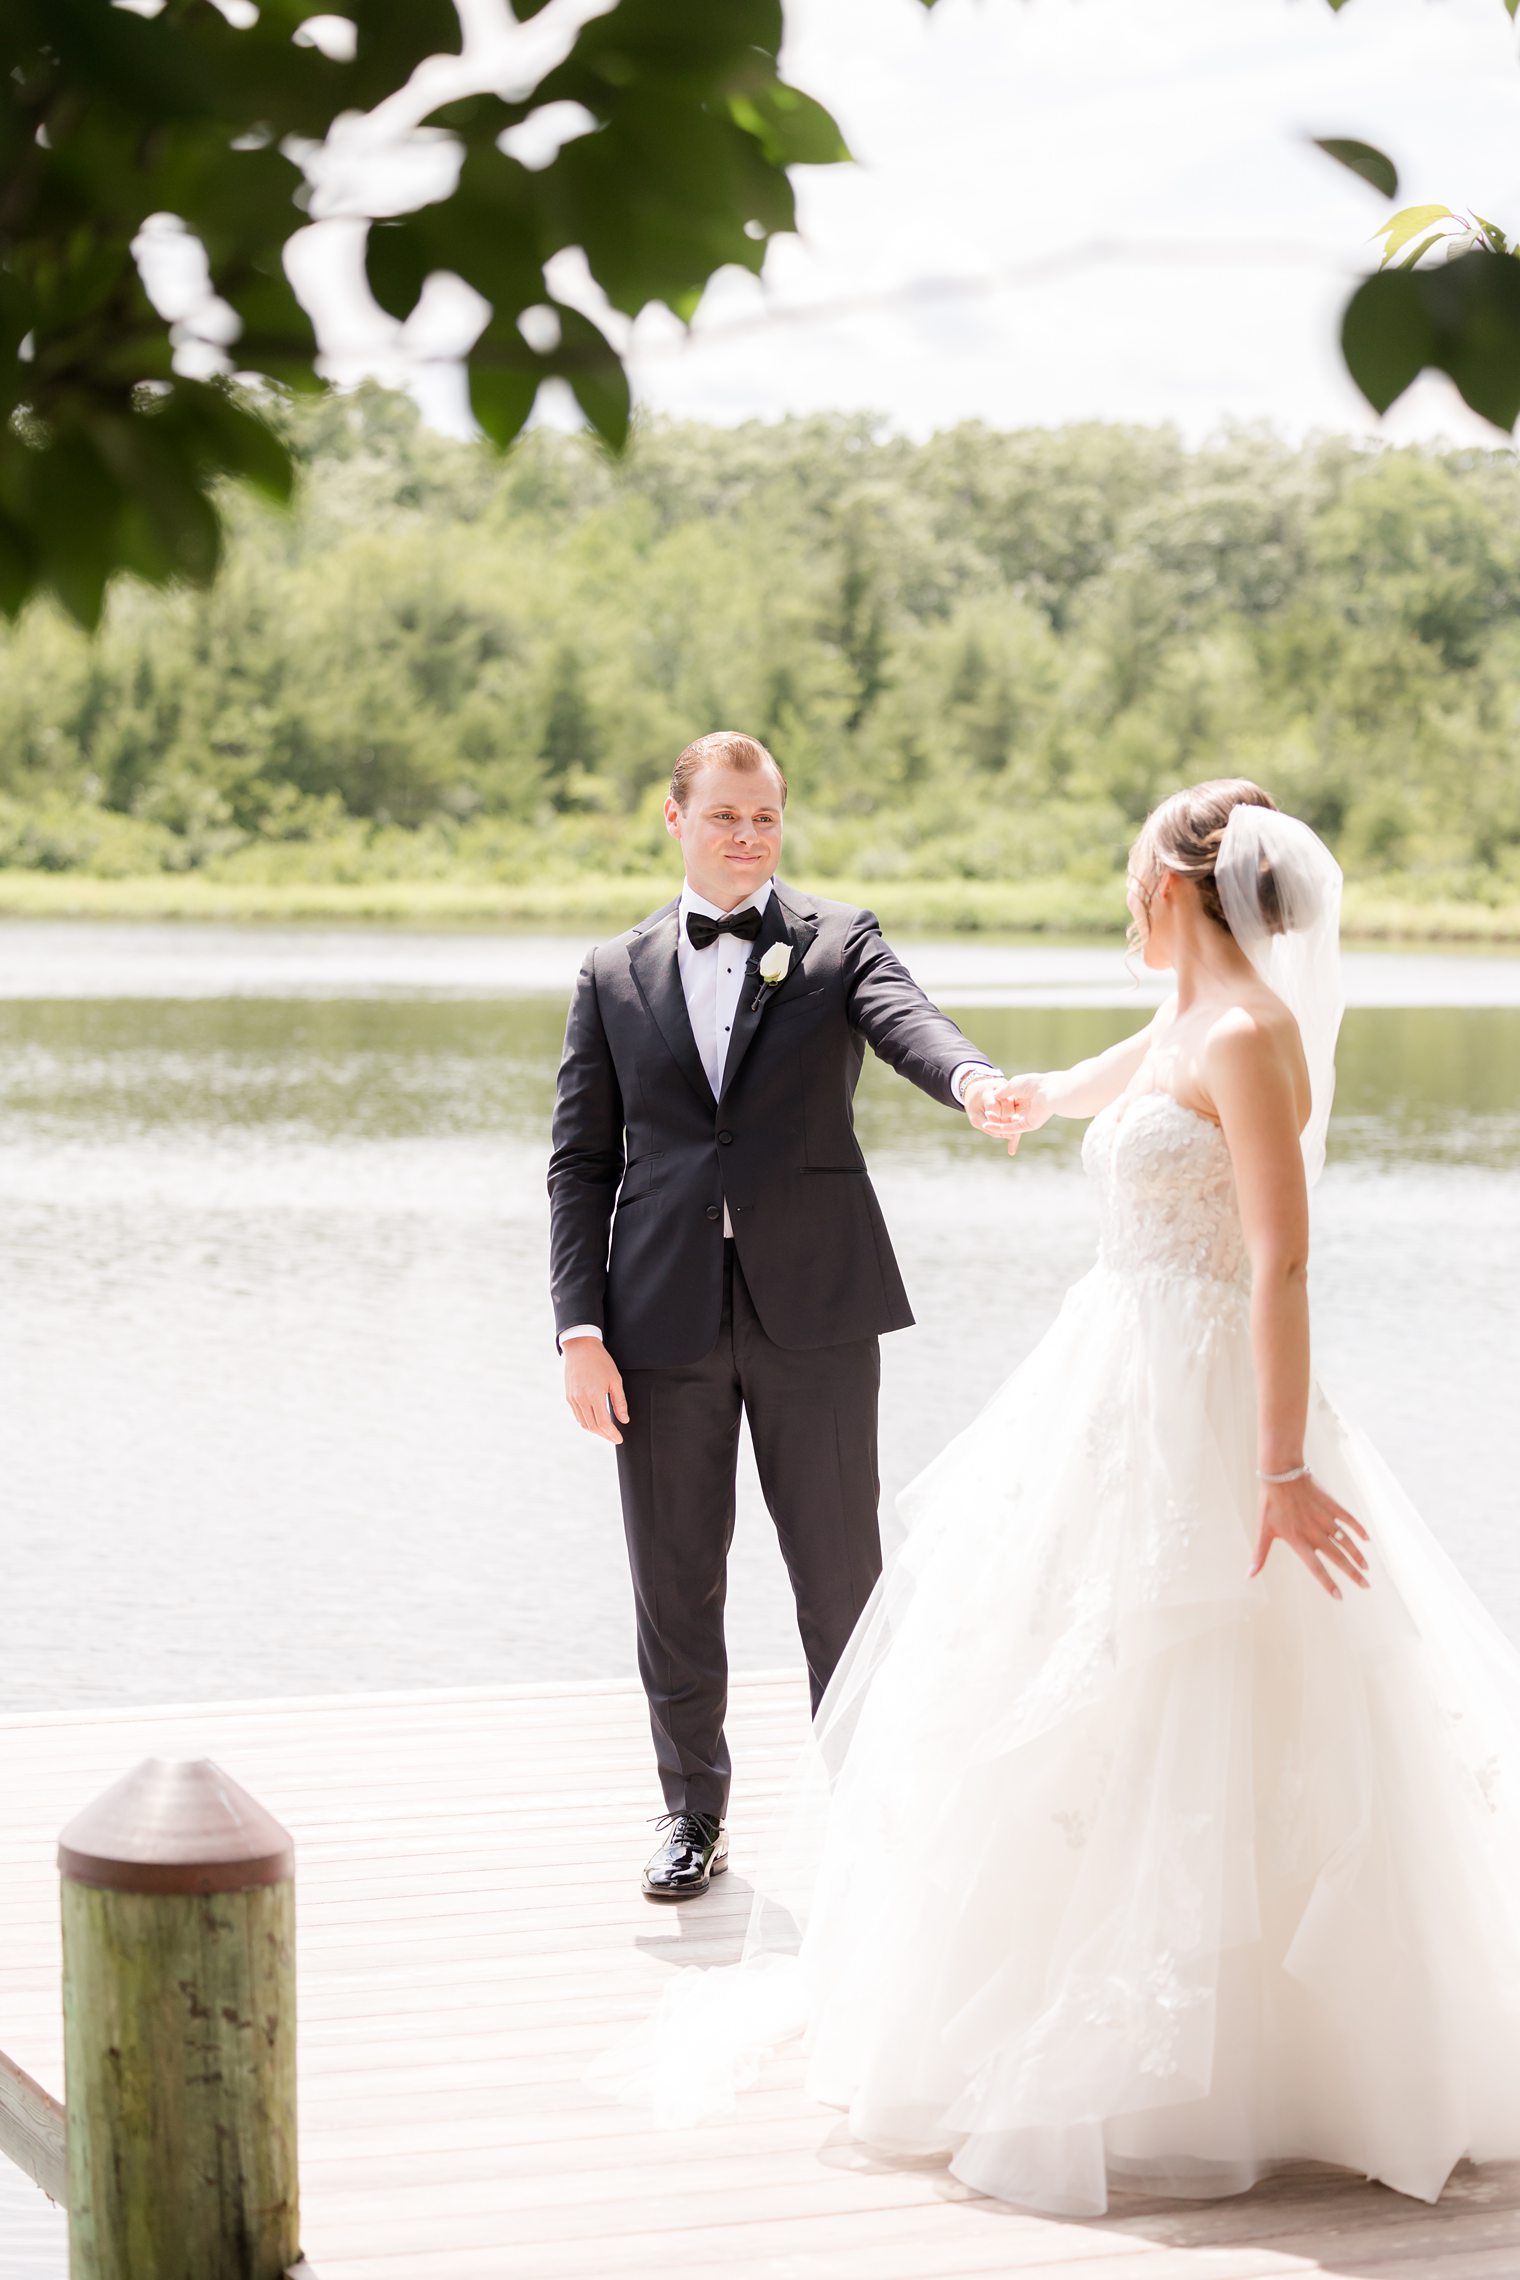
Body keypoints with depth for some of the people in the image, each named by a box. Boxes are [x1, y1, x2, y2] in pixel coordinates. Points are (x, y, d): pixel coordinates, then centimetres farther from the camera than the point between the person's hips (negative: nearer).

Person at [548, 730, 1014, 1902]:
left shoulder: (839, 939, 6)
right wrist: (580, 1329, -1)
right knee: (675, 1582, 8)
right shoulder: (615, 975, 12)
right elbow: (582, 1164, 9)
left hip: (813, 1308, -2)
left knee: (842, 1572, 2)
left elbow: (906, 1018, -15)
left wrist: (974, 1080, -39)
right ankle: (695, 1814, 24)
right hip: (665, 1320, 2)